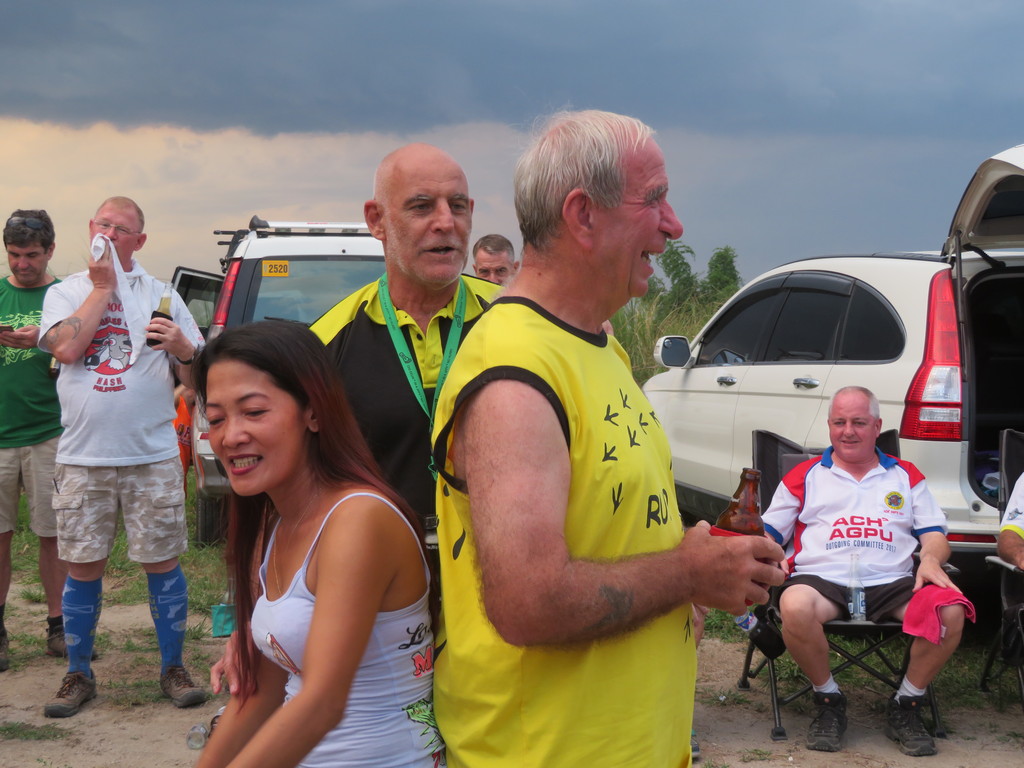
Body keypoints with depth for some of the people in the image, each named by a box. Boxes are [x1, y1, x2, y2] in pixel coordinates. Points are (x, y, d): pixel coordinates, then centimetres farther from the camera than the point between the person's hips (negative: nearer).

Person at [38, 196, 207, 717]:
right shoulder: (64, 293, 9)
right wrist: (103, 286, -6)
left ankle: (173, 668, 15)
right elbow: (66, 347, -13)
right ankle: (78, 675, 17)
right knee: (82, 567, 5)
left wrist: (181, 349, -16)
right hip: (82, 458, 0)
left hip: (152, 457, 0)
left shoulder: (160, 294, 8)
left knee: (162, 563, 3)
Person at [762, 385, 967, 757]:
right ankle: (828, 701, -11)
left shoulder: (906, 476, 21)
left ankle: (906, 707, -6)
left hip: (892, 585, 2)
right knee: (795, 606, -38)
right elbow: (768, 533, 14)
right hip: (823, 580, -1)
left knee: (950, 611, -29)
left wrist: (930, 559, -9)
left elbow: (934, 535, 15)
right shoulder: (805, 477, 17)